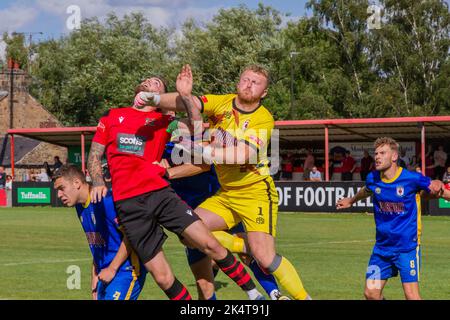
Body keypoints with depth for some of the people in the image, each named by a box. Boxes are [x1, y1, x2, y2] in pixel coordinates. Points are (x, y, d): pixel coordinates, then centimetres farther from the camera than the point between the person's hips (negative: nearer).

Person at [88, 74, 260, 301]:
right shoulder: (112, 116, 17)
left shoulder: (163, 120, 14)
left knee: (210, 244, -8)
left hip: (160, 193, 0)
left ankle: (254, 294, 6)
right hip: (127, 203, 0)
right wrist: (98, 181, -1)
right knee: (162, 277, -6)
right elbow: (94, 156, 18)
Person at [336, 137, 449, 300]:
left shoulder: (412, 178, -14)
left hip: (407, 247, -5)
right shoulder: (372, 178, 0)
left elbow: (435, 187, 1)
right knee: (371, 293, 3)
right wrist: (351, 201, 42)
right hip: (382, 247, 5)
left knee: (411, 294, -12)